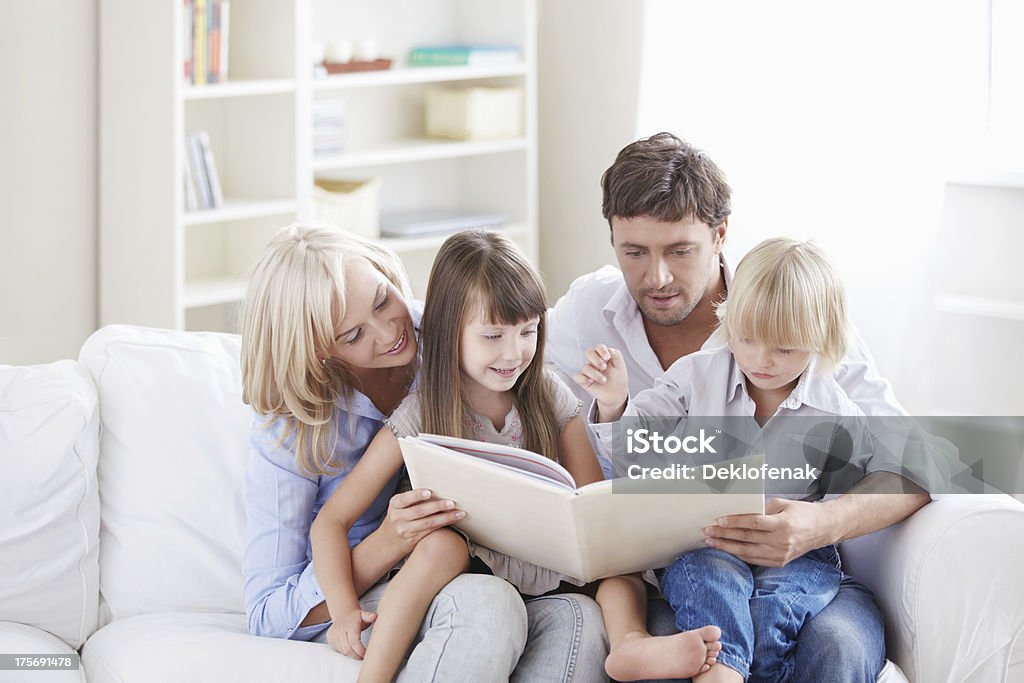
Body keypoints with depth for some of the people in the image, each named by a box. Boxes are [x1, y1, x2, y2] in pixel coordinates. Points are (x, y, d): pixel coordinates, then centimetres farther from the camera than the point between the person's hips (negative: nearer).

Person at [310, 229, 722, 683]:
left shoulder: (551, 399, 1)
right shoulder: (420, 417, -7)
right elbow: (332, 519, -7)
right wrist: (345, 611, -23)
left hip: (545, 571, 3)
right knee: (442, 542, -33)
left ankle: (630, 644, -46)